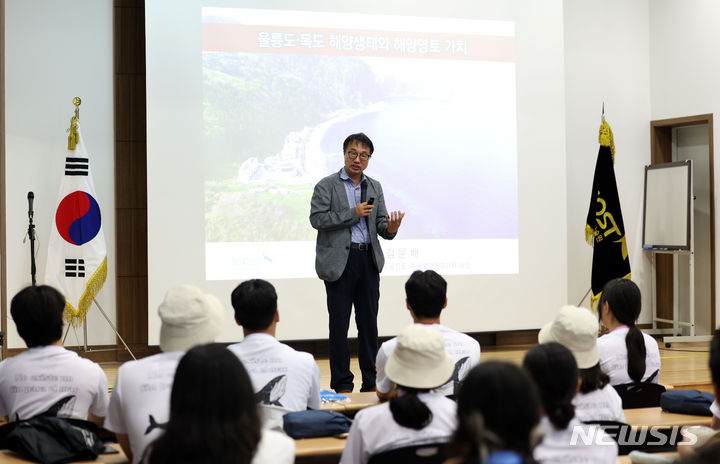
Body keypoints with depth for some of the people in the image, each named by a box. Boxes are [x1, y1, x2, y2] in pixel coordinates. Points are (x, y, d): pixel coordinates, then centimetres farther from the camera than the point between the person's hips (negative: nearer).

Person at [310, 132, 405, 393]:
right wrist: (353, 214, -15)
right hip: (339, 261, -4)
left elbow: (381, 225, 10)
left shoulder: (375, 187, 14)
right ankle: (342, 385, 8)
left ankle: (371, 382, 15)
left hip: (368, 260, 4)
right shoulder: (326, 186, 0)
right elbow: (317, 218, -10)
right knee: (339, 324, 0)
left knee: (369, 323, 7)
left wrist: (391, 228, -14)